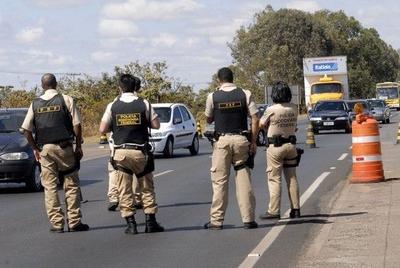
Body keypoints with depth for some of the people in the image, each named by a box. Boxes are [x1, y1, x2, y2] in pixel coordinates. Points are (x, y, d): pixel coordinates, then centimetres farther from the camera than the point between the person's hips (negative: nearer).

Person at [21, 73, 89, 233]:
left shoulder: (35, 104, 6)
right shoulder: (66, 100, -1)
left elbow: (26, 130, 5)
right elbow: (77, 125, -6)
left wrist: (35, 149, 14)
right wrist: (78, 147, 3)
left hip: (44, 149, 2)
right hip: (64, 148, -2)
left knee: (50, 186, 5)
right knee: (71, 185, 5)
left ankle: (56, 223, 2)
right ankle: (74, 222, 2)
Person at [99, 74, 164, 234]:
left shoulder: (112, 106, -1)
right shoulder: (144, 104, -3)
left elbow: (103, 129, -2)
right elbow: (156, 125, -1)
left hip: (120, 152, 0)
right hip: (140, 151, 0)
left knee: (124, 191, 7)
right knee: (147, 188, 12)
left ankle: (130, 224, 3)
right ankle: (151, 222, 10)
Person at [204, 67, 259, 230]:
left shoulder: (213, 97, -2)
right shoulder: (245, 94, 0)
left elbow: (209, 120, 10)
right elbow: (255, 119, -3)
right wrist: (253, 142, 2)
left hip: (222, 140, -1)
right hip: (241, 139, 1)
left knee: (220, 181, 3)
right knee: (244, 180, 5)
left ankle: (216, 220, 3)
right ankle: (248, 219, 5)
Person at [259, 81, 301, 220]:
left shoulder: (271, 110, -14)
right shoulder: (294, 108, 0)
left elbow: (261, 124, 0)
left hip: (275, 146, -5)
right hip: (291, 145, 5)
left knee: (274, 179, -1)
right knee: (292, 178, 11)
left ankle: (274, 210, -2)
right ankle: (295, 209, 12)